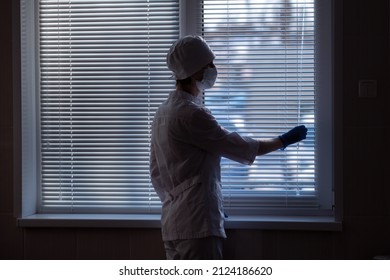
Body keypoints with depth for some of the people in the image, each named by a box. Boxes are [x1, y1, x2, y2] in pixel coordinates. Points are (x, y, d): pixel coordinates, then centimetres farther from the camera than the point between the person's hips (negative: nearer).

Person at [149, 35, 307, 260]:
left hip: (174, 222, 10)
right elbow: (239, 148, -9)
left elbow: (157, 173, 19)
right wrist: (284, 140, 4)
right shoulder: (191, 114, -16)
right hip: (196, 223, -10)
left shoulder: (164, 113, 14)